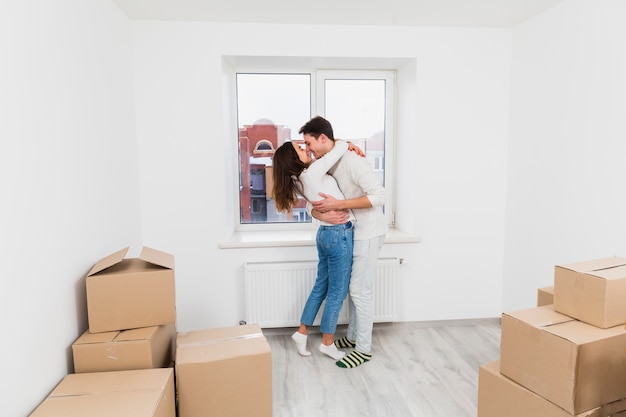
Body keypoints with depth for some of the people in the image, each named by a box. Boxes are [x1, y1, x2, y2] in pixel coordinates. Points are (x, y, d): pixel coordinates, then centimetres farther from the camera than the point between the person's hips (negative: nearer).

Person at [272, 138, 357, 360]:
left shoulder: (299, 179, 6)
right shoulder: (313, 172, -19)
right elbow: (340, 147, -15)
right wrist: (347, 143, 7)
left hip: (326, 233, 9)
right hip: (339, 234, -9)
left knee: (321, 286, 18)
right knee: (337, 291, 5)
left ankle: (302, 332, 27)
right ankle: (327, 343, 19)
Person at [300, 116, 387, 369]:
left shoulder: (351, 160, -22)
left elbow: (378, 195, -28)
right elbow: (313, 203, 3)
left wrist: (338, 204, -28)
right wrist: (322, 215, -21)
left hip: (368, 233, -9)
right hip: (352, 231, 9)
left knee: (360, 291, -2)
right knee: (353, 287, 17)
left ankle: (364, 349, 13)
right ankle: (353, 336, 33)